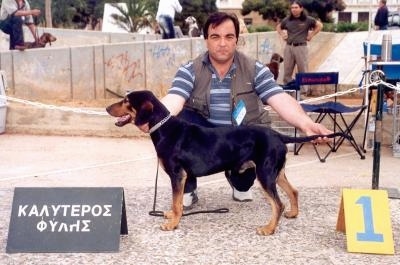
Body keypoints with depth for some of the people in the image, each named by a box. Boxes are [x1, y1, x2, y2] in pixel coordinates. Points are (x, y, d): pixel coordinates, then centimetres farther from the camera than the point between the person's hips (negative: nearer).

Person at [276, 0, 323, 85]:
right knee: (287, 71, 6)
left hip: (301, 47, -3)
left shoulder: (307, 19, -2)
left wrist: (311, 35, 1)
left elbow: (319, 25, 5)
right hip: (288, 47, 3)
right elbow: (278, 27, 25)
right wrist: (282, 35, 11)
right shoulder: (287, 20, 7)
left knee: (303, 71, 0)